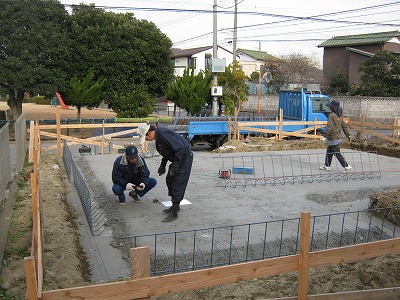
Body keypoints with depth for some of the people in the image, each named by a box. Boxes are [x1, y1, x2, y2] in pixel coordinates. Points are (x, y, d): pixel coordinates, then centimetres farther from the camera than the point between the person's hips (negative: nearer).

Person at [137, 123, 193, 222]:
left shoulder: (163, 133, -26)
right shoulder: (158, 135, 7)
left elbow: (180, 148, -29)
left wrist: (175, 165, -25)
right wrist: (163, 165, 17)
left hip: (184, 157, -11)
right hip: (177, 159, 11)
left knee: (177, 185, -8)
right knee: (170, 181, 18)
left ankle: (174, 213, -1)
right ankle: (175, 206, 31)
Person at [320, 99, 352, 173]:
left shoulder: (331, 115, -17)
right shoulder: (339, 116, 9)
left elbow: (330, 127, -22)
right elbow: (344, 125, 14)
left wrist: (325, 135, -15)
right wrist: (348, 134, 20)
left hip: (333, 138, -9)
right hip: (338, 136, 9)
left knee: (337, 153, -4)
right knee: (329, 152, 18)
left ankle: (347, 166, -3)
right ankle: (327, 166, 26)